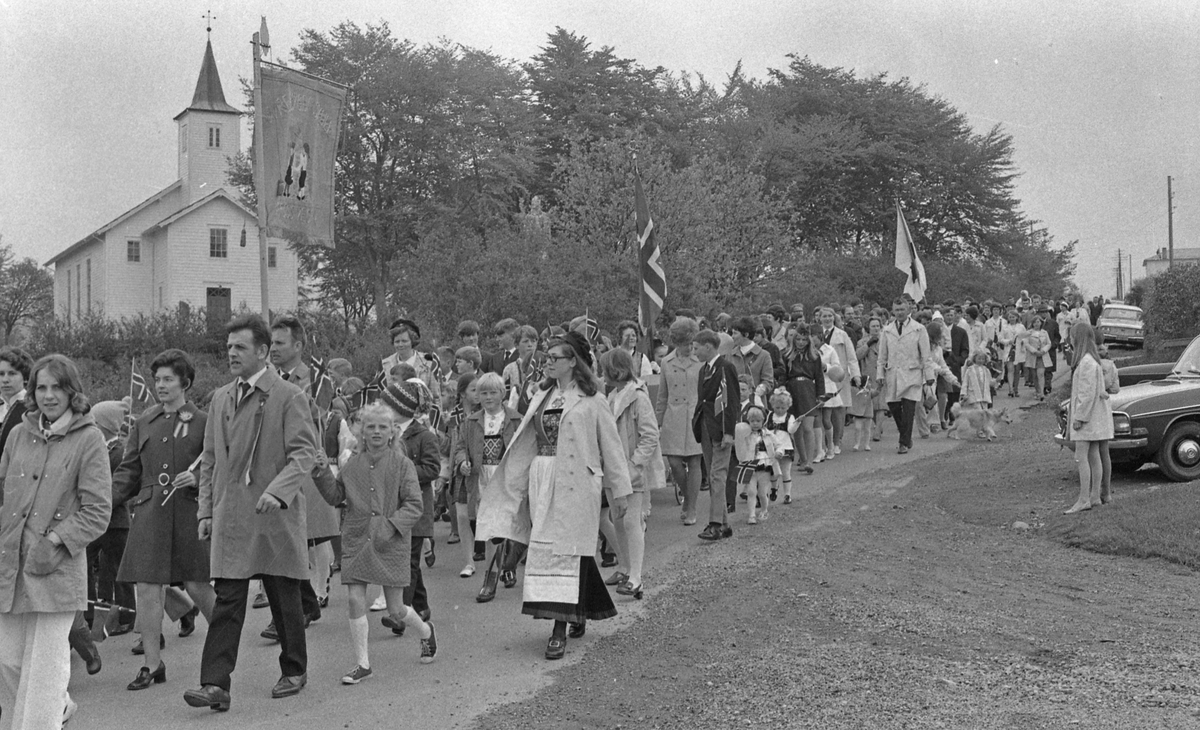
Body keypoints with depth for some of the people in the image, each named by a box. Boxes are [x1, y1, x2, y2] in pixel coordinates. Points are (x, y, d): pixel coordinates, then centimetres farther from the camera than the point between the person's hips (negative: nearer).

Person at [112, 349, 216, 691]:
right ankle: (152, 664, 11)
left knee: (197, 586, 1)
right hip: (150, 513, 3)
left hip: (191, 512, -3)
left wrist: (197, 479, -15)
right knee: (146, 588, 0)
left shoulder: (203, 422, 1)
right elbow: (129, 472, 12)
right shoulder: (144, 423, 11)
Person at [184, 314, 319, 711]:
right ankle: (215, 685, -3)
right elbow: (210, 459, 18)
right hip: (229, 518, 4)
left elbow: (305, 452, -12)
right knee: (227, 602, -2)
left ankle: (294, 671, 26)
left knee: (285, 599, 9)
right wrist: (206, 509, 11)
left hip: (275, 516, -4)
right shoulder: (220, 398, 14)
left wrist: (278, 490, -26)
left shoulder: (289, 397, -5)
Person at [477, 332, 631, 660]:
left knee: (566, 551, -7)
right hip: (542, 481, 6)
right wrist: (515, 484, 9)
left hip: (575, 484, -6)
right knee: (545, 549, 5)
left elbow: (610, 445, -1)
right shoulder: (543, 396, 14)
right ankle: (578, 614, 22)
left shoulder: (591, 399, -2)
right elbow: (527, 443, 15)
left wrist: (619, 489, -2)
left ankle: (560, 630, -4)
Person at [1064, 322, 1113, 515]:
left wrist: (1079, 417, -19)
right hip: (1093, 416, 10)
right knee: (1093, 456, 11)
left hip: (1087, 415, -10)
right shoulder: (1092, 359, 14)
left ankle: (1084, 500, -10)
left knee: (1081, 457, -9)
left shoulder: (1087, 362, -19)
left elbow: (1088, 392, -21)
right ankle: (1095, 497, 14)